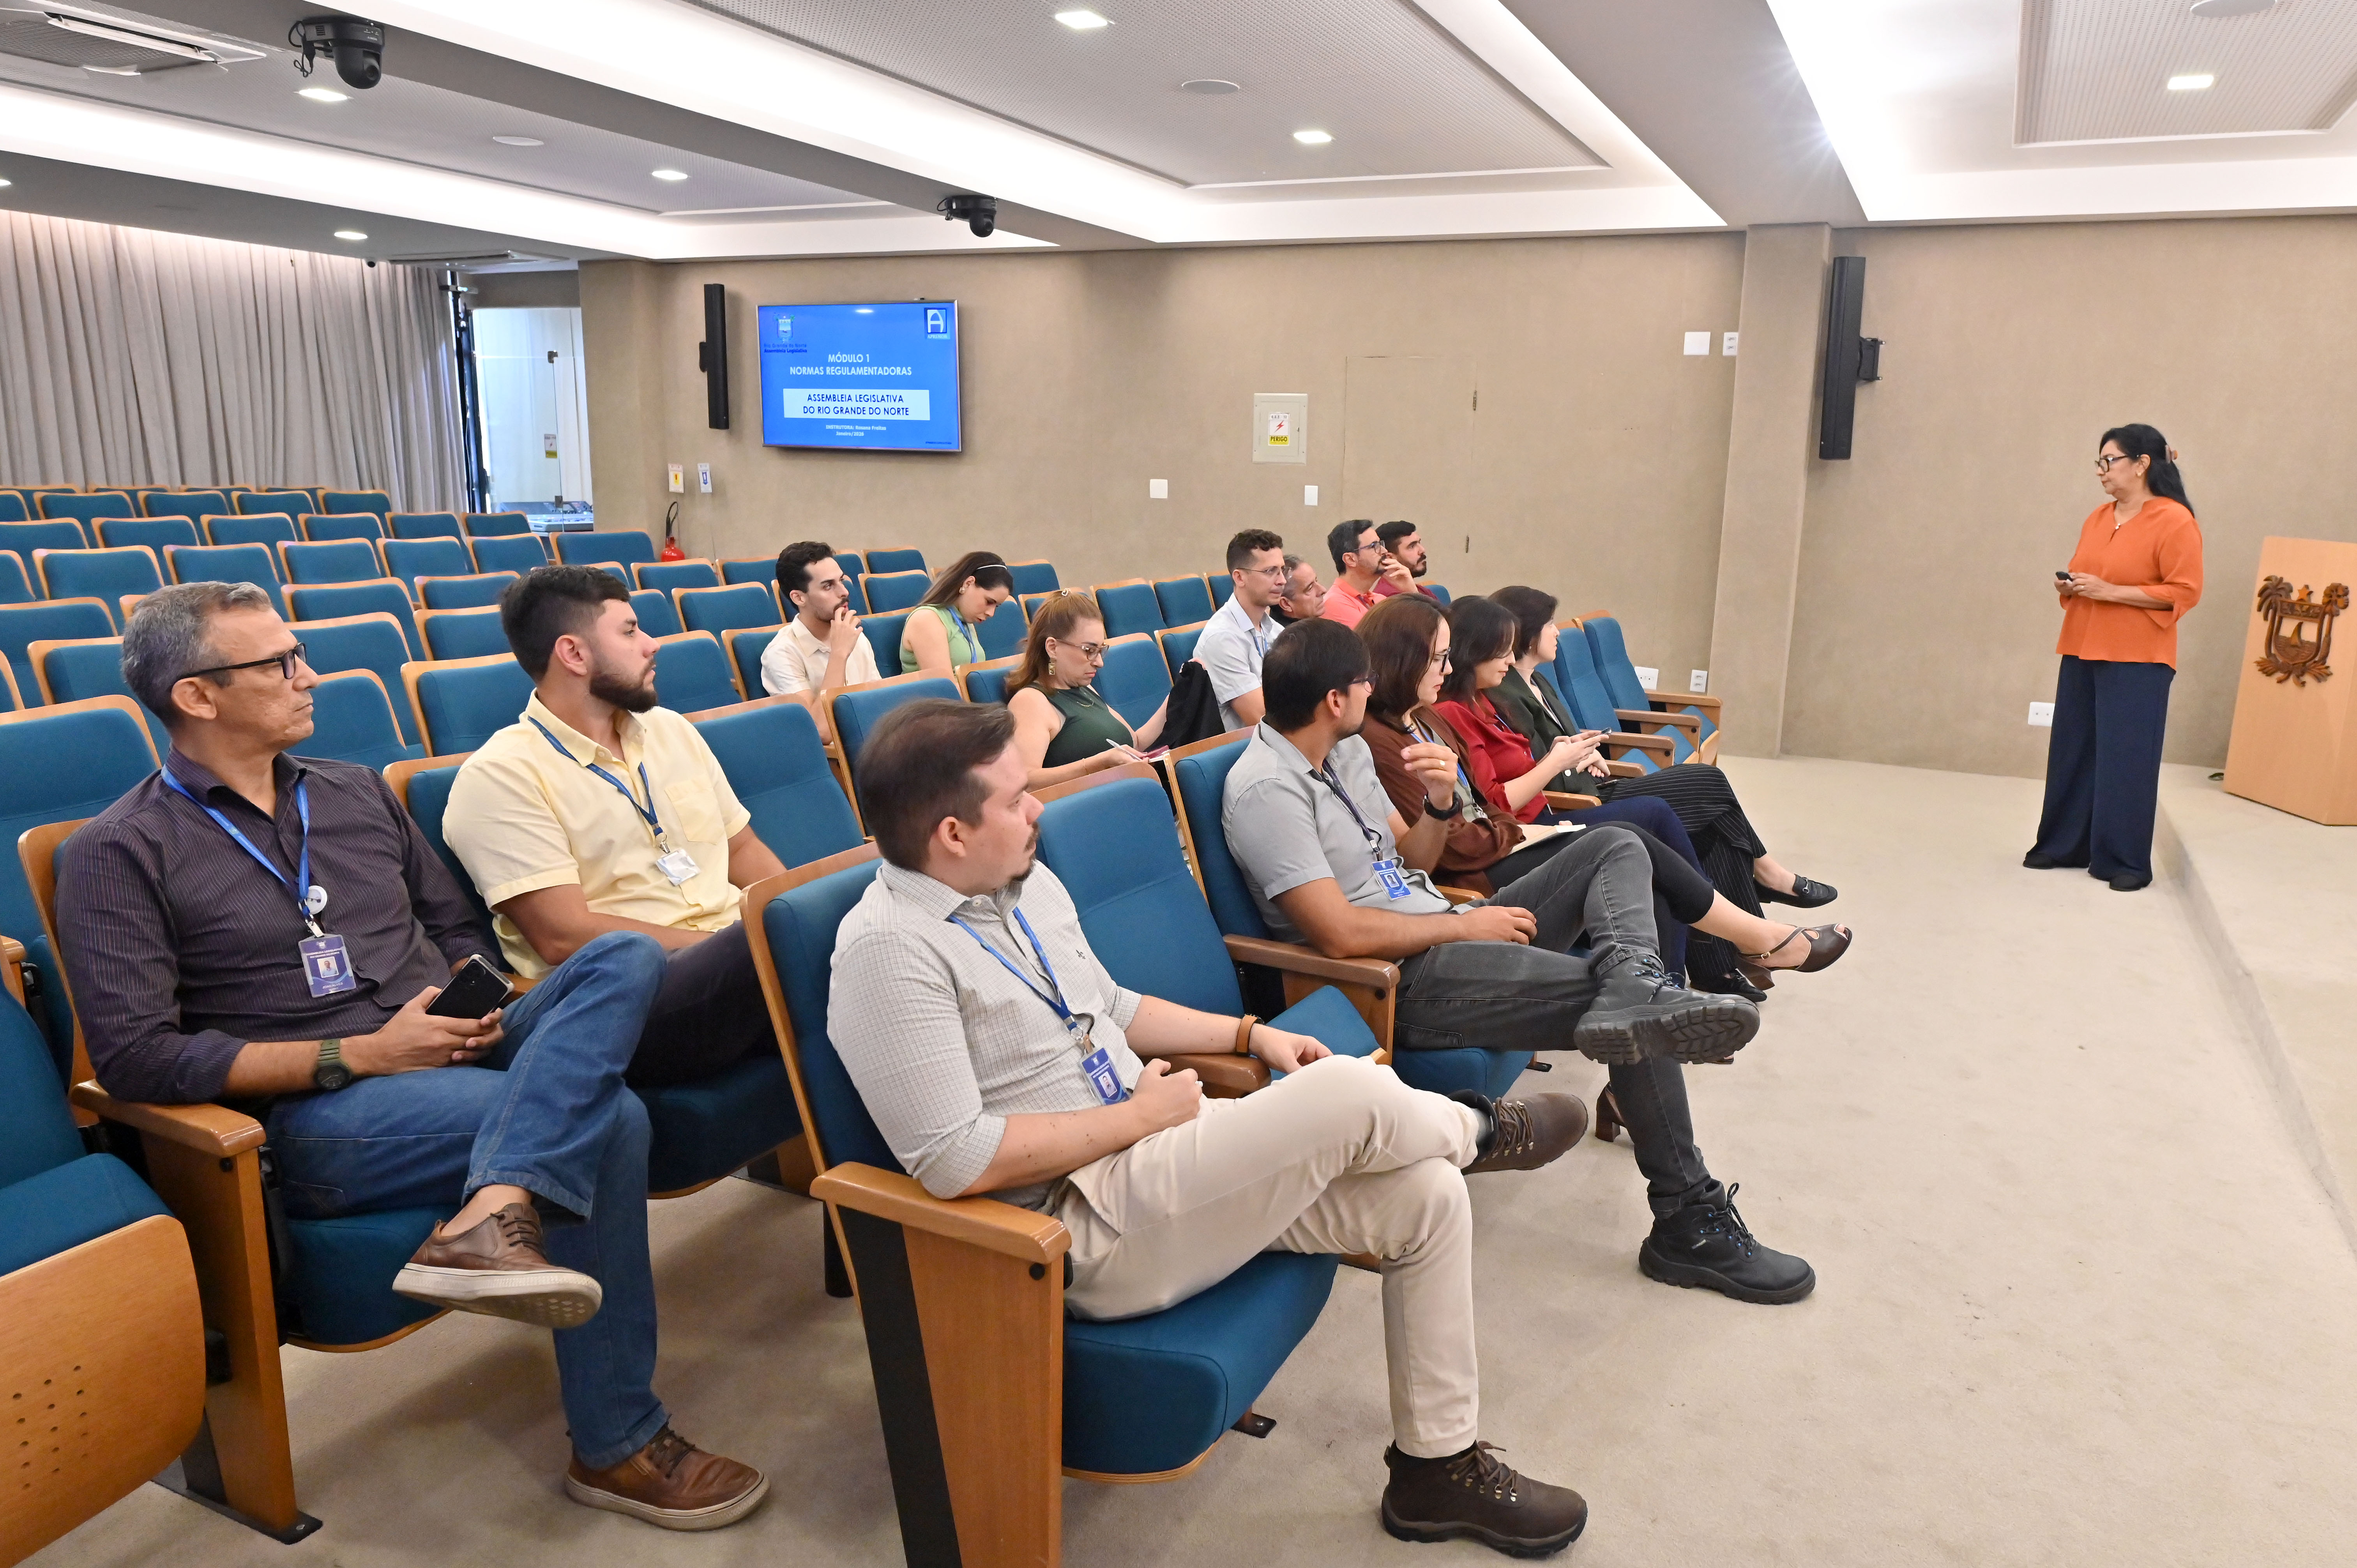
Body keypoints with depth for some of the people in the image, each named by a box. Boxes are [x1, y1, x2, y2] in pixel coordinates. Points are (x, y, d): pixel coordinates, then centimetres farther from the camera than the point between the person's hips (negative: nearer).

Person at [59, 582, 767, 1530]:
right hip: (314, 1117, -6)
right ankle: (615, 1447, -18)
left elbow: (455, 928, 25)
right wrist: (362, 1054, -15)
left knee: (624, 958, -22)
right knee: (604, 1120, -29)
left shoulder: (358, 794, 19)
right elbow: (133, 1057, -10)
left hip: (451, 1059, 6)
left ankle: (492, 1218, -41)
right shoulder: (120, 854, 0)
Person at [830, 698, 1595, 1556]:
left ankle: (1438, 1466, 16)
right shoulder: (889, 948, -19)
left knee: (1426, 1196, -2)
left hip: (1164, 1157, 9)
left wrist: (1250, 1034, 12)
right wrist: (1139, 1115, -16)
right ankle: (1476, 1128, 15)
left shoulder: (1029, 884, 9)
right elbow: (954, 1161, -25)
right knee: (1350, 1095, -23)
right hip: (1081, 1224, -9)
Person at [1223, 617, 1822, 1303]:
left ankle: (1631, 986, -30)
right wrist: (1465, 923, -14)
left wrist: (1440, 804, -5)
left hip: (1448, 935, 10)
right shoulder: (1266, 789, -19)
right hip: (1406, 982, -10)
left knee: (1616, 847, -1)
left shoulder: (1346, 750, 12)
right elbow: (1341, 933, -26)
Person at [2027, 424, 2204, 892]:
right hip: (2081, 653, 7)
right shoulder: (2098, 518, 12)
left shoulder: (2174, 520, -9)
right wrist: (2069, 587, 1)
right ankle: (2064, 845, 19)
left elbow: (2184, 592, -13)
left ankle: (2126, 862, 6)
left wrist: (2109, 592, -18)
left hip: (2137, 661, -7)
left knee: (2126, 761, -3)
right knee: (2072, 753, 9)